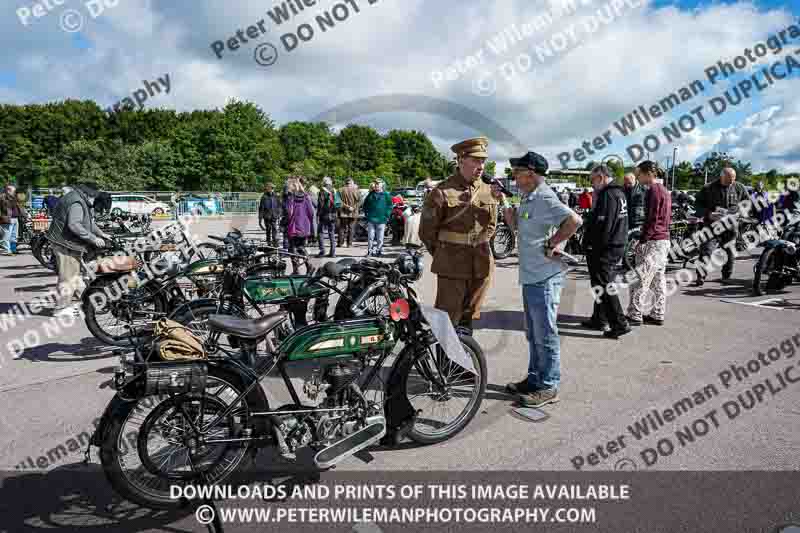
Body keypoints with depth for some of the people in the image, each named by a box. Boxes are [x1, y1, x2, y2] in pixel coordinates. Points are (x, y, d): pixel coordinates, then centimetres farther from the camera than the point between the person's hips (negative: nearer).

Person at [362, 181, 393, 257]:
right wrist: (366, 213, 12)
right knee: (370, 237, 1)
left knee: (380, 238, 2)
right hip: (371, 219, 2)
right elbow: (365, 204, 22)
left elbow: (390, 206, 5)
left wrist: (387, 216, -3)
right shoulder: (370, 195, 11)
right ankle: (370, 251, 8)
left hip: (381, 220, -2)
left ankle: (379, 251, 13)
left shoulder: (386, 195, 3)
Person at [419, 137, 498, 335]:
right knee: (447, 317, 1)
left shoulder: (489, 191, 8)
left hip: (482, 266, 5)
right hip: (452, 267, -5)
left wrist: (480, 249, 15)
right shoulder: (441, 192, -9)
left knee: (470, 314, 16)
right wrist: (441, 255, 6)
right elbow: (427, 230, -2)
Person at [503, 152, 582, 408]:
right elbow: (517, 225, 21)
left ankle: (548, 387, 14)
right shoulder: (527, 198, 12)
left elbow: (574, 221, -29)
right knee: (533, 334, 19)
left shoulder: (544, 199, -18)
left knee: (545, 334, 1)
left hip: (544, 278, -10)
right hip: (530, 277, 10)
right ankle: (534, 378, 33)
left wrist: (550, 245, -20)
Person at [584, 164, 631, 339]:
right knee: (604, 284, 18)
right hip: (618, 246, 10)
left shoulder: (607, 195, -17)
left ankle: (619, 324, -3)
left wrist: (593, 247, -18)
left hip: (605, 248, -10)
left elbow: (602, 225, -23)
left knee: (603, 287, -5)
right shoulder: (619, 193, 15)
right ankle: (599, 318, 29)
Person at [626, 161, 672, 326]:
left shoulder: (653, 190, -13)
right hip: (664, 240, 10)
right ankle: (658, 315, 19)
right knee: (659, 279, 13)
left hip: (653, 241, -10)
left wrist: (642, 241, -15)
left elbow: (652, 219, -18)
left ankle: (634, 315, 0)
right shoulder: (664, 190, 17)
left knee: (641, 279, -5)